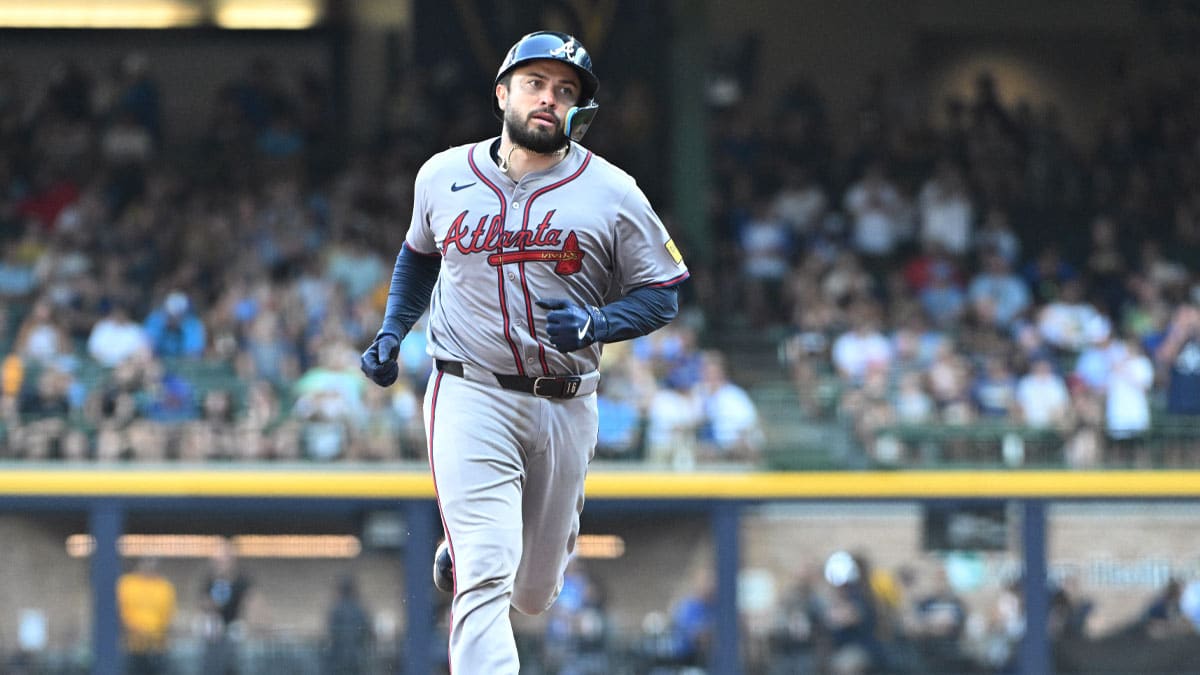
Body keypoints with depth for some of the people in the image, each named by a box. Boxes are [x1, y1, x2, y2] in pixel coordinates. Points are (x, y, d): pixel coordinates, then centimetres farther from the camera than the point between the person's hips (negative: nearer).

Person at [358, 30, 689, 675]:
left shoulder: (611, 193, -3)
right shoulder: (443, 176, 3)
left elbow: (663, 293, 1)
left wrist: (595, 324, -17)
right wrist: (391, 333, 12)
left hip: (567, 405, 2)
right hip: (471, 397, -2)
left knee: (534, 592, 16)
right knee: (486, 576, -19)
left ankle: (461, 554, 50)